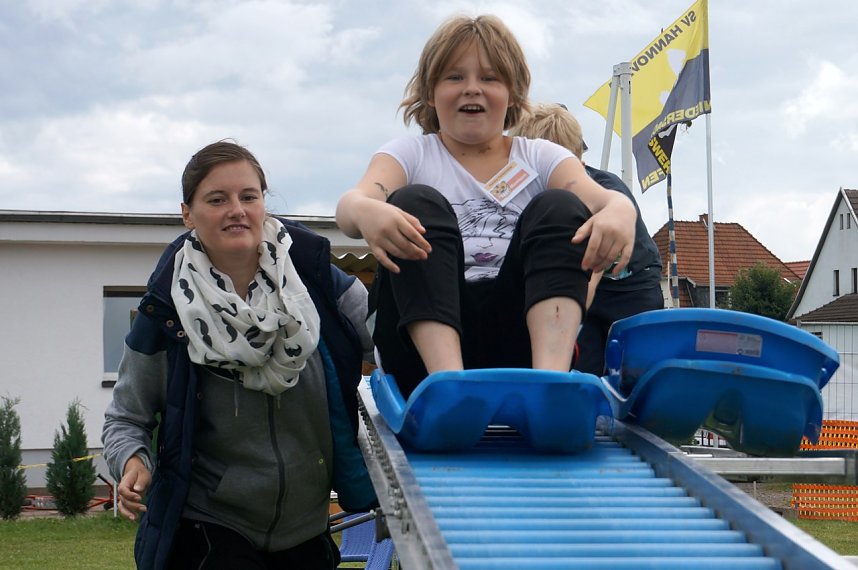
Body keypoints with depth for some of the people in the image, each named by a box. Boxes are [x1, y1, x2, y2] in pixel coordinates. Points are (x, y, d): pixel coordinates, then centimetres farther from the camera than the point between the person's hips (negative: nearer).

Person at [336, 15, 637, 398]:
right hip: (425, 342, -1)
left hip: (517, 338, 1)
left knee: (558, 206, -15)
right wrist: (366, 212, -37)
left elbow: (597, 196, -6)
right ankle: (448, 382, -44)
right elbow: (351, 203, -10)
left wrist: (619, 210, -33)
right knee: (417, 203, -20)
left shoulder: (540, 158, 17)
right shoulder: (410, 153, 13)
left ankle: (550, 380, -40)